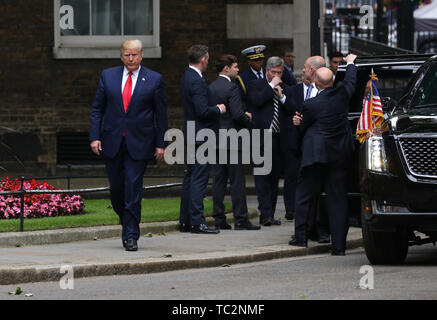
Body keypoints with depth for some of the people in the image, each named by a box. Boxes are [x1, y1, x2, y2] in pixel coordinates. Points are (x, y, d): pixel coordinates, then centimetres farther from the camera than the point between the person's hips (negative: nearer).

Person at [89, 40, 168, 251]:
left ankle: (131, 235, -2)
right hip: (112, 143, 2)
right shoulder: (108, 76, 7)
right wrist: (94, 136, -1)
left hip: (139, 144, -2)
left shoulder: (154, 80, 2)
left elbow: (161, 114, 4)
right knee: (116, 187, 7)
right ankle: (126, 222, 30)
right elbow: (97, 108, 8)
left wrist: (160, 144, 0)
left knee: (133, 188, -7)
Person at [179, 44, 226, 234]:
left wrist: (214, 109, 14)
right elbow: (202, 111, -23)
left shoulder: (186, 78, 13)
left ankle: (185, 221, 16)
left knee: (190, 178, 13)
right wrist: (218, 110, -7)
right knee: (199, 179, -9)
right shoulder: (196, 81, -18)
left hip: (192, 136, 10)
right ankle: (196, 222, -9)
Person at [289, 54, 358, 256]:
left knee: (304, 195, 11)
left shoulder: (311, 104, -14)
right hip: (340, 153, 4)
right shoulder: (342, 93, -3)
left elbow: (304, 127, -1)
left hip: (316, 153, -4)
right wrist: (351, 62, 38)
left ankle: (301, 236, 11)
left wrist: (300, 122, 23)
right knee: (338, 199, 5)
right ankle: (339, 245, 3)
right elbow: (351, 80, 19)